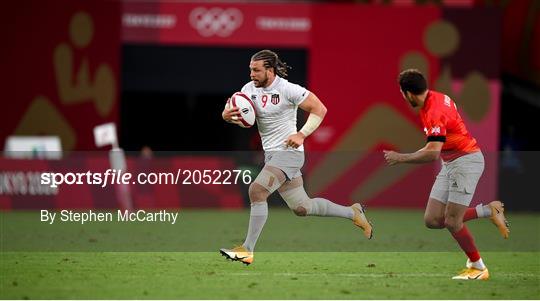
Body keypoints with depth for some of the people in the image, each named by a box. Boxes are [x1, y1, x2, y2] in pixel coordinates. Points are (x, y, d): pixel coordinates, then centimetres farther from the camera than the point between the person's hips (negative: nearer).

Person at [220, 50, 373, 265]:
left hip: (288, 153, -8)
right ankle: (352, 213, 33)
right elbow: (232, 111, 4)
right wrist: (227, 115, -21)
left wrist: (302, 134, -22)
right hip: (271, 155, 8)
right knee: (301, 208, 14)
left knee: (256, 191, -23)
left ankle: (247, 250, -18)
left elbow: (319, 109, -12)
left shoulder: (287, 90, -14)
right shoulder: (250, 89, 5)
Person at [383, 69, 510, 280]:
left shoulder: (435, 112, -26)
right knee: (432, 221, 2)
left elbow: (432, 153, -34)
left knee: (452, 223, -9)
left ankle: (478, 267, 10)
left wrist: (400, 158, -26)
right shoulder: (433, 98, 3)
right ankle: (488, 211, 14)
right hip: (449, 164, 9)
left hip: (466, 161, -9)